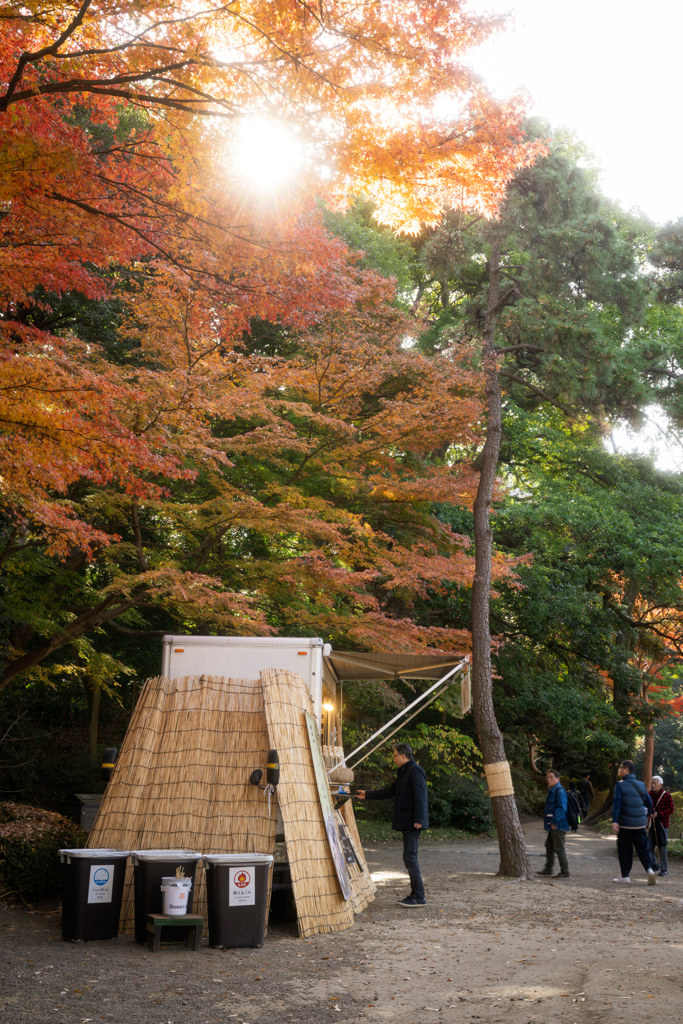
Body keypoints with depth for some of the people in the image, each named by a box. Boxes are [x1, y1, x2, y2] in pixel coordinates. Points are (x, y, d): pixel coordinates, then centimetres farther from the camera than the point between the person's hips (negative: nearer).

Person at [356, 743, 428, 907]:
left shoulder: (415, 771, -11)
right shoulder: (403, 773, 21)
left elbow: (420, 796, -18)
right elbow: (389, 792, 28)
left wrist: (418, 819, -23)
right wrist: (367, 795, 29)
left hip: (412, 822, -10)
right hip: (406, 822, 10)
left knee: (410, 857, -11)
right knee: (410, 857, 10)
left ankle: (419, 897, -9)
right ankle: (415, 894, 13)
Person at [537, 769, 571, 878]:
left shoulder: (560, 791, -16)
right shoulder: (551, 791, 16)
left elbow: (561, 808, -23)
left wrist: (555, 822, -23)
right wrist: (549, 823, 18)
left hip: (559, 827, -11)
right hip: (553, 826, 11)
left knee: (559, 848, -7)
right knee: (549, 846, 17)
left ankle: (565, 871, 0)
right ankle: (548, 869, 28)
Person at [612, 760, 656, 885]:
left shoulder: (620, 785, -7)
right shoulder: (641, 785, 10)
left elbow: (617, 803, -16)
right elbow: (649, 803, 14)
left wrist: (615, 821, -21)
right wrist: (646, 817, 26)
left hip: (625, 823, -4)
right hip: (640, 824, 4)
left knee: (624, 850, 5)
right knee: (642, 848, 8)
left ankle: (625, 875, 10)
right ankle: (649, 869, -14)